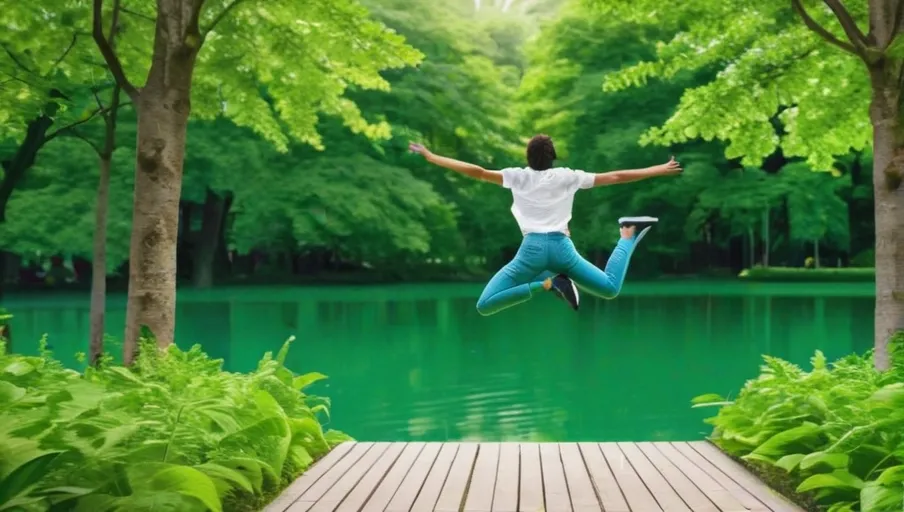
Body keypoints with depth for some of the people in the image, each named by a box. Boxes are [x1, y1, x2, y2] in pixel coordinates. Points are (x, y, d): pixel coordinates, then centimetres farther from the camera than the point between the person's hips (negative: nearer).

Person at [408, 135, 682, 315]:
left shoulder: (517, 176, 11)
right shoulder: (567, 177, 14)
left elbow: (476, 171, 5)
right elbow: (614, 177, 14)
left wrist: (431, 157, 10)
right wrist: (658, 171, 22)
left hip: (533, 249, -3)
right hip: (562, 247, 3)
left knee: (484, 306, -9)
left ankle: (546, 284, -24)